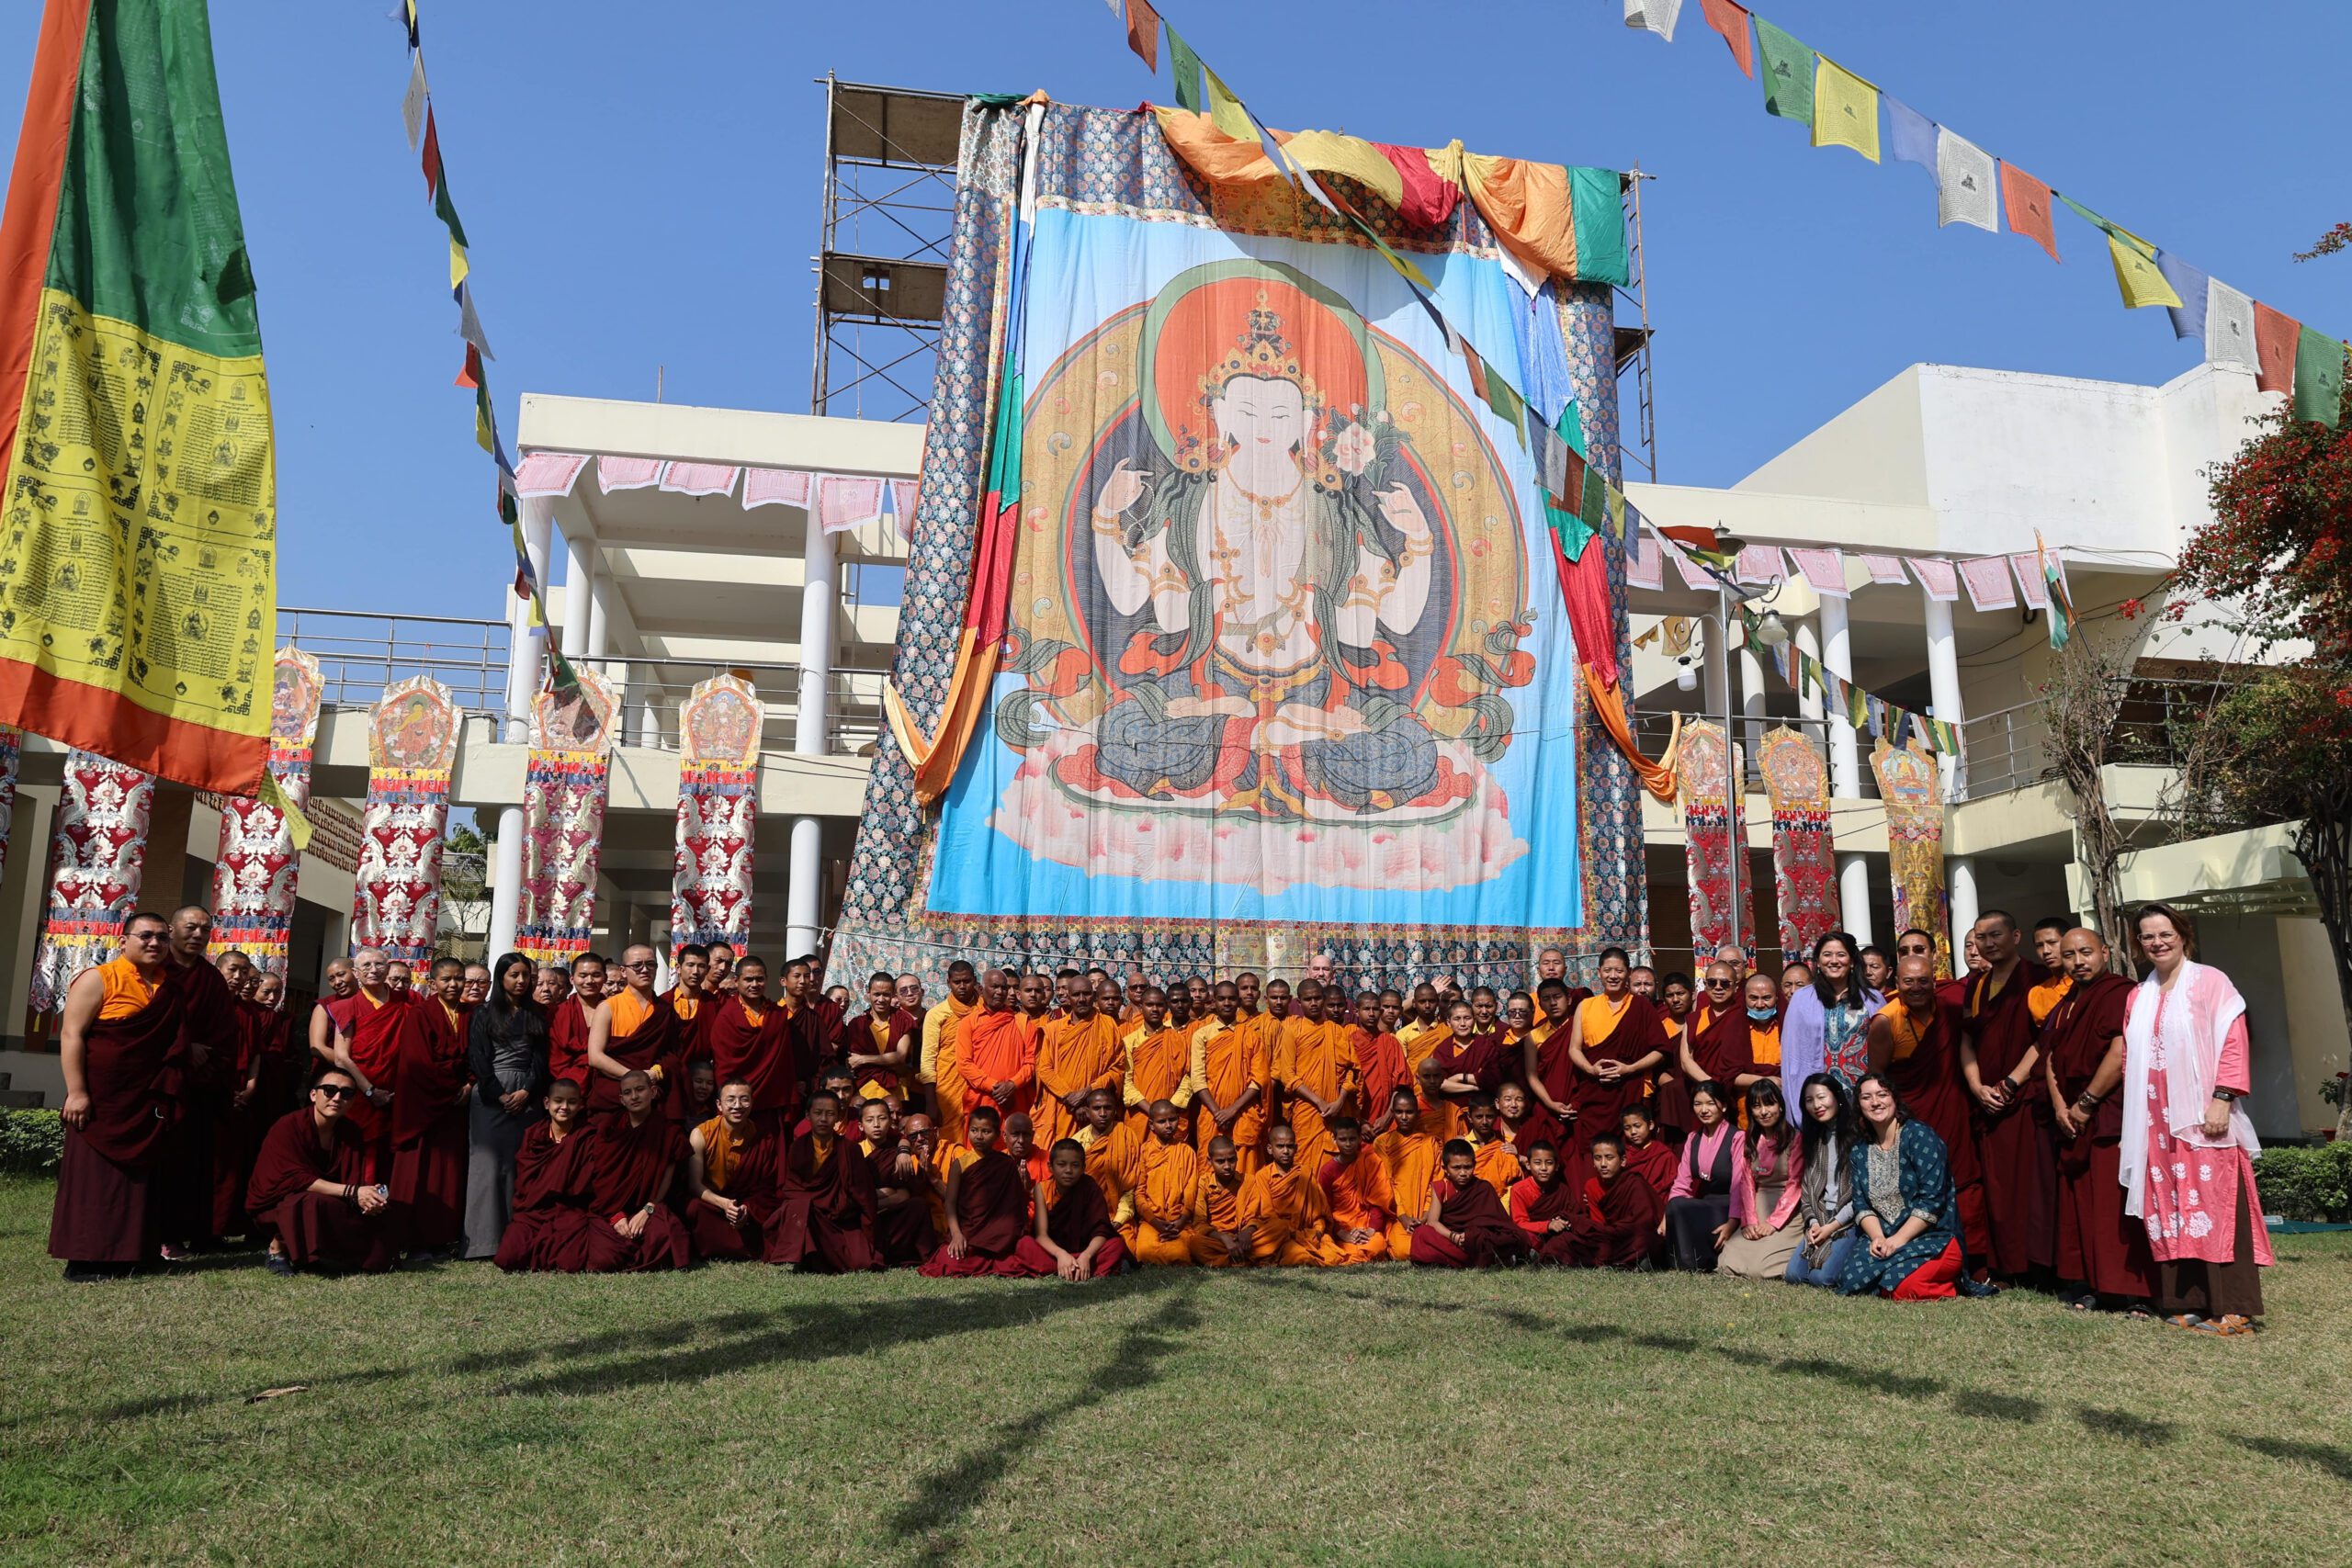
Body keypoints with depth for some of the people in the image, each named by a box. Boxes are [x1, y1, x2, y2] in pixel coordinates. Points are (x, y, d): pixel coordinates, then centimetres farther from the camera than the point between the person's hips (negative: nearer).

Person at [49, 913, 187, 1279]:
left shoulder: (172, 984, 10)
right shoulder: (98, 980, -8)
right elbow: (71, 1035, -13)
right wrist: (76, 1092, -20)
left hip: (147, 1100, 6)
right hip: (102, 1097, -6)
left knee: (136, 1175, 9)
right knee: (94, 1174, -1)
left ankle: (123, 1254, 17)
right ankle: (83, 1258, 4)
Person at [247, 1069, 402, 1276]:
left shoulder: (350, 1132, -3)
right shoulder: (289, 1126, -19)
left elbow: (356, 1182, -9)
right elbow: (297, 1179, -27)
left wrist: (365, 1197, -34)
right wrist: (352, 1192, -35)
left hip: (333, 1204, 5)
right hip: (277, 1203, -5)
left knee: (386, 1206, -14)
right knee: (315, 1203, -37)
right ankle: (278, 1247, -10)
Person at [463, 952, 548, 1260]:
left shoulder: (536, 1016, 15)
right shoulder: (483, 1014, 7)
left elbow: (540, 1058, 9)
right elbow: (478, 1059, -2)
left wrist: (527, 1091, -7)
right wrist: (499, 1096, -11)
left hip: (527, 1096, 3)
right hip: (490, 1095, -3)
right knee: (489, 1163, -7)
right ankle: (485, 1240, -6)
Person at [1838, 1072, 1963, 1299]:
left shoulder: (1919, 1135, -6)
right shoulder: (1859, 1151, 12)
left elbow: (1932, 1199, -13)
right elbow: (1861, 1204, 7)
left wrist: (1899, 1239, -17)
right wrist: (1877, 1237, -13)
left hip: (1934, 1236, -4)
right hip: (1882, 1237, 4)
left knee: (1901, 1285, -30)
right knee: (1851, 1279, -24)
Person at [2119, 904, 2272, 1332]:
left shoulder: (2209, 981, 0)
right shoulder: (2138, 997, 17)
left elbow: (2233, 1044, -8)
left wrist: (2221, 1100, -16)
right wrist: (2132, 1118, 10)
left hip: (2201, 1119, -5)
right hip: (2155, 1124, 5)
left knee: (2214, 1208, -6)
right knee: (2169, 1210, 4)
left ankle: (2232, 1308, -2)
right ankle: (2184, 1304, 9)